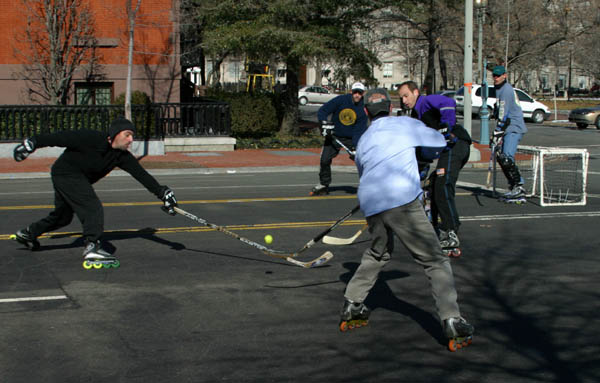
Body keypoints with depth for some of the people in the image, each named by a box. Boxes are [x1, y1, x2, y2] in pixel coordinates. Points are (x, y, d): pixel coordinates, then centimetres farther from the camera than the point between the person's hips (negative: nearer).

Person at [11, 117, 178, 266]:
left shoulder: (123, 157, -6)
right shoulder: (91, 139, -25)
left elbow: (142, 175, -11)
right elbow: (61, 138, -21)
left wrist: (162, 192, -19)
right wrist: (32, 143, -20)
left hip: (79, 179, 8)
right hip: (65, 172, -8)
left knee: (63, 217, 20)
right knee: (93, 207, -22)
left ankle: (28, 233, 39)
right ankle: (92, 247, -29)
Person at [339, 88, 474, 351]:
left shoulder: (363, 140, 25)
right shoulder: (405, 124, 13)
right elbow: (439, 142, 24)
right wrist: (418, 154, 43)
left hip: (371, 204, 5)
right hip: (403, 200, -5)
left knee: (378, 254, 29)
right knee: (435, 261, -3)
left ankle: (351, 306, 29)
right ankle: (452, 321, -12)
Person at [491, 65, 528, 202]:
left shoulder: (506, 90, -14)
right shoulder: (500, 89, 18)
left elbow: (503, 115, -19)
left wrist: (497, 133, -21)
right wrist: (499, 132, 25)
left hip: (514, 128, -10)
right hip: (509, 128, 10)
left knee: (507, 157, -19)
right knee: (501, 157, 8)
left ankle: (519, 187, -16)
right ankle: (514, 187, 12)